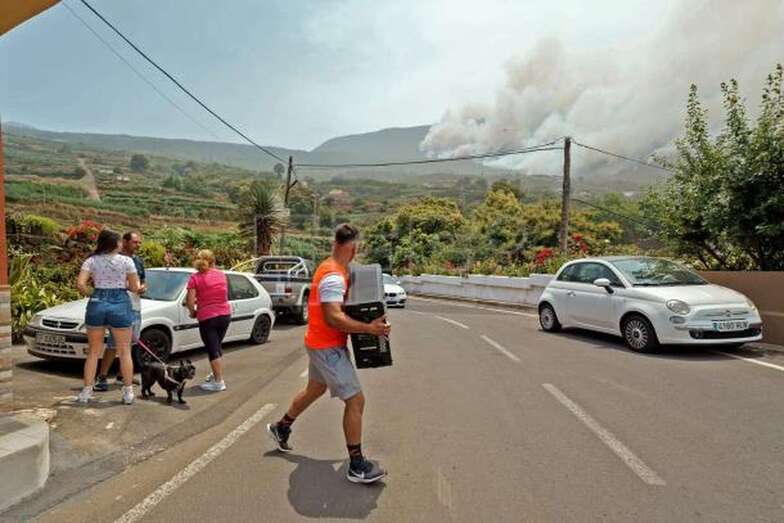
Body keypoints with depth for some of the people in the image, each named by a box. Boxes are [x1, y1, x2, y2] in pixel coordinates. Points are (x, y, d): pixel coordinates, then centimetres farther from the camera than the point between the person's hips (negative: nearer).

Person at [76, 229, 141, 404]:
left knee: (93, 351, 15)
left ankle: (87, 391, 17)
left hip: (97, 304, 2)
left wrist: (92, 294, 10)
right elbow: (134, 288, -1)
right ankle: (128, 392, 11)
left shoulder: (92, 261, 3)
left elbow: (80, 284, -7)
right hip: (120, 304, -2)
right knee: (124, 351, 7)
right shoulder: (126, 261, -3)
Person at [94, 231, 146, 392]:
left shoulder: (139, 261, 15)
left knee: (130, 342, 15)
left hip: (135, 307, 8)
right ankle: (102, 378, -3)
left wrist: (143, 288, 1)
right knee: (114, 343, -10)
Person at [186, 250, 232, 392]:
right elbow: (219, 294, 7)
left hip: (207, 317, -5)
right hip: (225, 314, 5)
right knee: (216, 346, 21)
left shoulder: (195, 278, -9)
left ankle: (219, 382, 5)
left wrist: (192, 312, 5)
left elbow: (190, 301, -14)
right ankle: (216, 375, 32)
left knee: (212, 349, 3)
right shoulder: (221, 275, 4)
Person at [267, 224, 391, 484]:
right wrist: (370, 328, -30)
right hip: (328, 347, -10)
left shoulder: (329, 268, 7)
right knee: (356, 400, -6)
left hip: (320, 343, 10)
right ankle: (356, 466, 3)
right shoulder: (334, 276, -25)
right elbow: (334, 318, -32)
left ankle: (281, 428, 47)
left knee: (315, 388, 28)